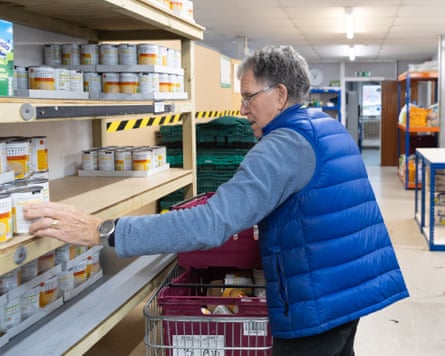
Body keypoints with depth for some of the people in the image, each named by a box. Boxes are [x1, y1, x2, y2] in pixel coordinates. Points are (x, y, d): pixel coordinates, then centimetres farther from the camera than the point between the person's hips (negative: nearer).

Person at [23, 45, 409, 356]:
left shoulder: (285, 145, -21)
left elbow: (211, 224, -31)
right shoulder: (332, 128, 9)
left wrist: (100, 231, -33)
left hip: (319, 303, -9)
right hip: (354, 287, 9)